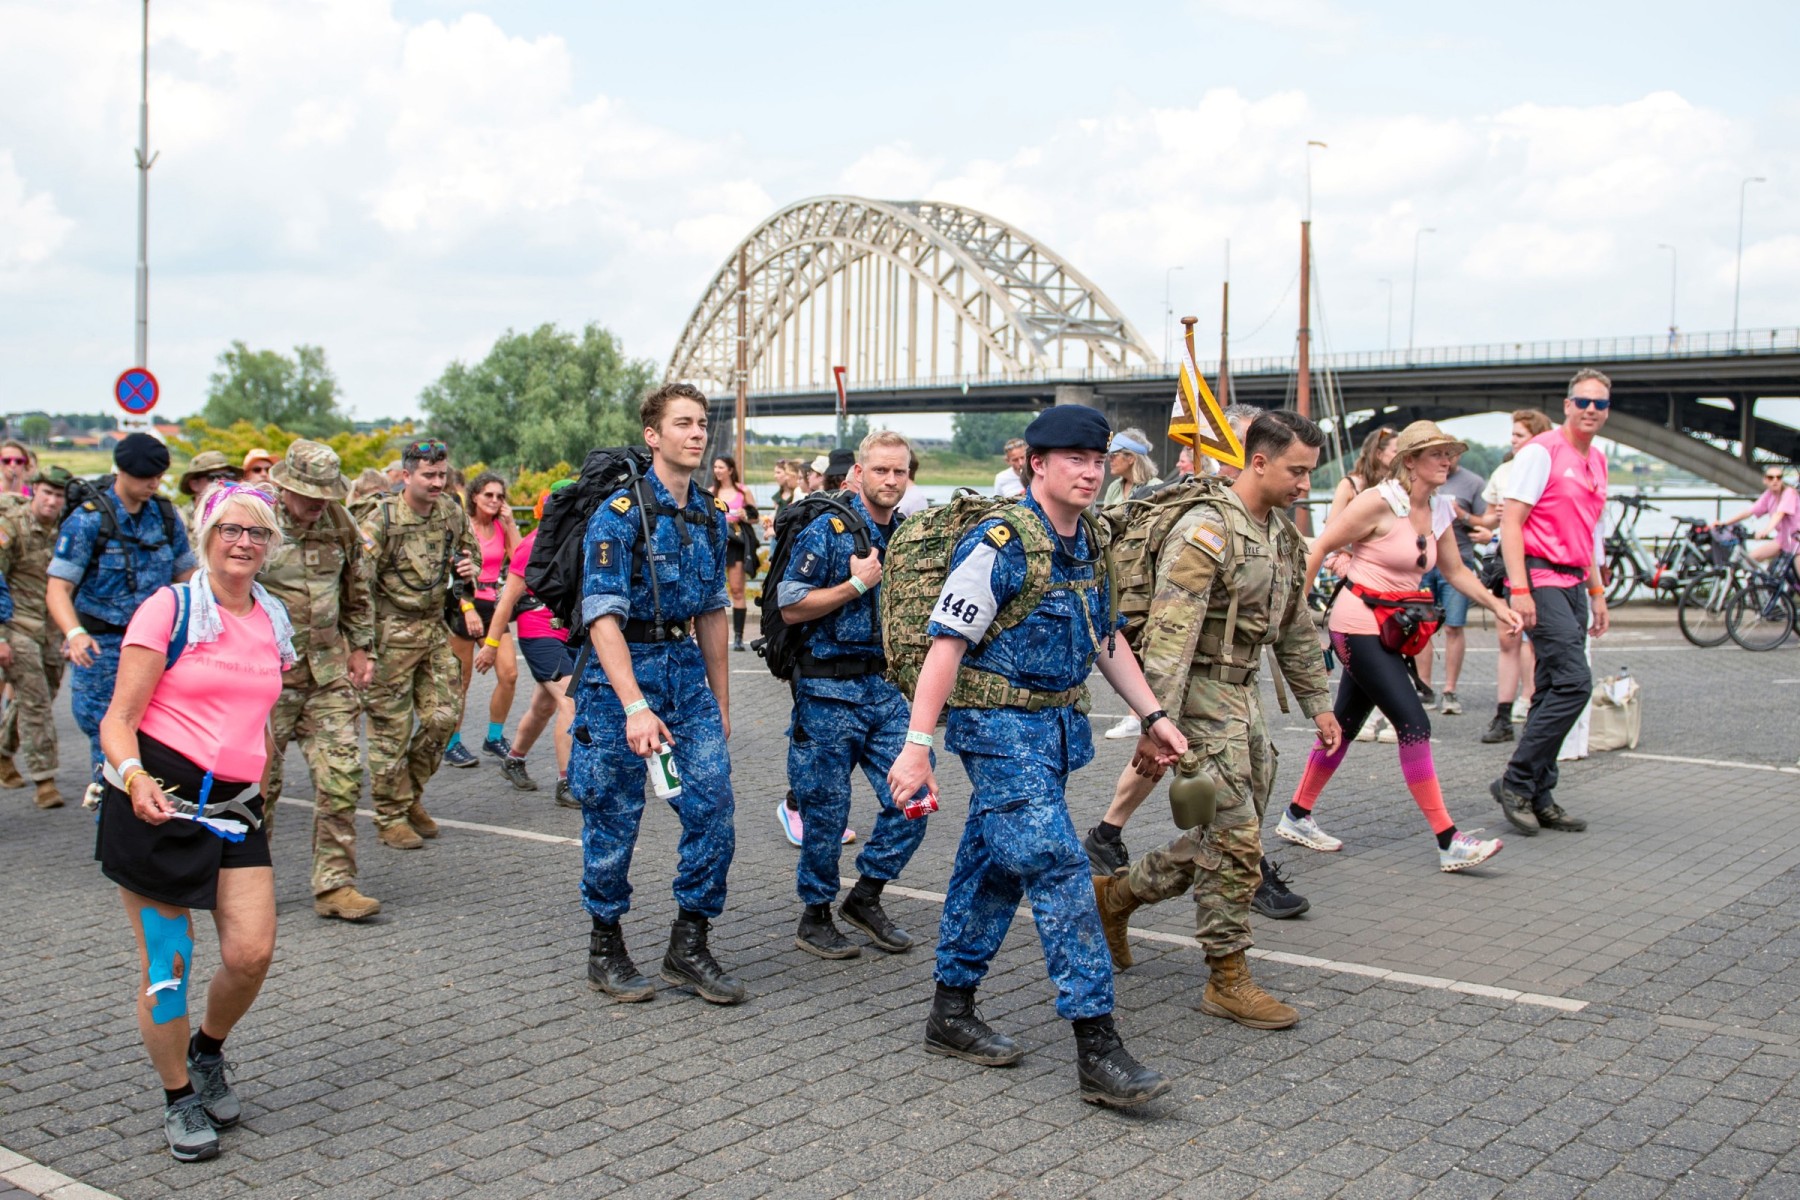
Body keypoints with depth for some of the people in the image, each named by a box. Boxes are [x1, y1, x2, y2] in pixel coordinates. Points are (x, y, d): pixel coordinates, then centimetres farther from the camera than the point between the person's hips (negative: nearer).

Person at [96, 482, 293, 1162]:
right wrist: (132, 775, -27)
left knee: (251, 953, -5)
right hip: (158, 797, -5)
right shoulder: (170, 609, -7)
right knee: (166, 962, 0)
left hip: (235, 803, 5)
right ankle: (178, 1097, 21)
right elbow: (119, 718, -10)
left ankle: (208, 1053, 26)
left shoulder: (274, 622, 10)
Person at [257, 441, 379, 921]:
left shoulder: (339, 522, 4)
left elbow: (357, 591, 18)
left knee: (341, 777, -2)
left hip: (330, 670, 4)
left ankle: (334, 885, 5)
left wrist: (361, 647, 14)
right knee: (261, 781, 6)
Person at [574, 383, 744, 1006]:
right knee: (614, 819, 4)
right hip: (622, 673, -6)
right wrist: (635, 705, -27)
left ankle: (689, 947, 12)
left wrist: (720, 699, 16)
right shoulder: (620, 512, -12)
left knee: (713, 807, -1)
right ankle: (605, 949, 21)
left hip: (687, 671, 6)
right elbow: (603, 616, -18)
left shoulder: (711, 516, 9)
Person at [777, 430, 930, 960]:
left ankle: (865, 896, 19)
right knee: (826, 809, 2)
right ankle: (815, 917, 19)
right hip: (830, 690, -6)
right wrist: (856, 584, -15)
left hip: (887, 687, 6)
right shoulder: (827, 529, -8)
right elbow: (791, 607, -12)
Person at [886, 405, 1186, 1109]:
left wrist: (1152, 716, 14)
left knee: (996, 868, 15)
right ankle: (1099, 1053, -11)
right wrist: (916, 746, -24)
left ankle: (952, 1012, 27)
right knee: (1059, 870, -13)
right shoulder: (1000, 545, -16)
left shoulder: (1087, 546, 10)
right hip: (1000, 726, -9)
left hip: (1054, 725, 9)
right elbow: (947, 646, -20)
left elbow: (1107, 638, 20)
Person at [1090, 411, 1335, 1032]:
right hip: (1201, 695, -9)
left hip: (1244, 695, 9)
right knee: (1235, 840, -6)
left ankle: (1118, 892, 30)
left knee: (1229, 836, 13)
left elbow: (1297, 629, 22)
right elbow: (1170, 634, -23)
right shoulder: (1206, 532, -17)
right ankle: (1227, 980, 6)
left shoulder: (1284, 537, 12)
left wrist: (1318, 703, 20)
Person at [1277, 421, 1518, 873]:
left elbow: (1454, 570, 19)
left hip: (1390, 628, 9)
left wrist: (1497, 606, 7)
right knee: (1413, 724, -13)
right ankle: (1449, 842, -11)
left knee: (1345, 724, 15)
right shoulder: (1379, 503, -16)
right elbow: (1319, 549, -12)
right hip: (1358, 624, -9)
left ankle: (1297, 818, 28)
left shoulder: (1440, 510, 8)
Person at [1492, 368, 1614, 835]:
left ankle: (1538, 798, 14)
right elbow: (1511, 521, -13)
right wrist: (1519, 589, -20)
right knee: (1573, 682, -16)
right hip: (1541, 579, -8)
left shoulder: (1597, 461, 17)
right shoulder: (1542, 451, -8)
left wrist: (1597, 593, 21)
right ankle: (1516, 781, -7)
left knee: (1554, 691, 8)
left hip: (1573, 584, 8)